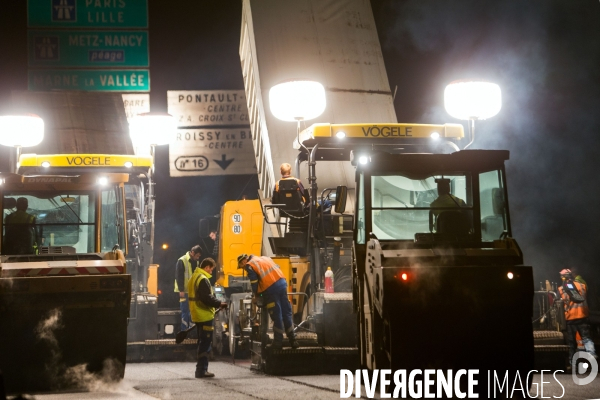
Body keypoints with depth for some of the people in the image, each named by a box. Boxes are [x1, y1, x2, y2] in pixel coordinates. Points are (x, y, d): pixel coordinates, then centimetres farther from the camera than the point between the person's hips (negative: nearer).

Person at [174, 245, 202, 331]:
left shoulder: (195, 262, 10)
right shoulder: (182, 261, -12)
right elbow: (179, 276, -14)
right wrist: (181, 290, -17)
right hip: (184, 291, -7)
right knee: (185, 311, -5)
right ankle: (184, 331, 0)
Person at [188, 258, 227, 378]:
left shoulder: (194, 277, 15)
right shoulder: (203, 280, -17)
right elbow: (207, 298, -23)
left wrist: (217, 302, 14)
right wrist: (219, 304, -11)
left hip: (198, 316, 10)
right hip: (205, 316, -10)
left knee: (202, 343, 16)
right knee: (205, 344, -5)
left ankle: (201, 369, 20)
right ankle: (202, 370, -5)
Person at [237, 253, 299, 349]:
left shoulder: (250, 266, 3)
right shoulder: (265, 258, 25)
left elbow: (254, 283, -3)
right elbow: (277, 268, 24)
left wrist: (256, 296, 12)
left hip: (270, 288, -6)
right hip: (282, 283, 6)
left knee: (276, 316, 0)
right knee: (287, 313, 9)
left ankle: (278, 341, 7)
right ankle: (293, 340, 12)